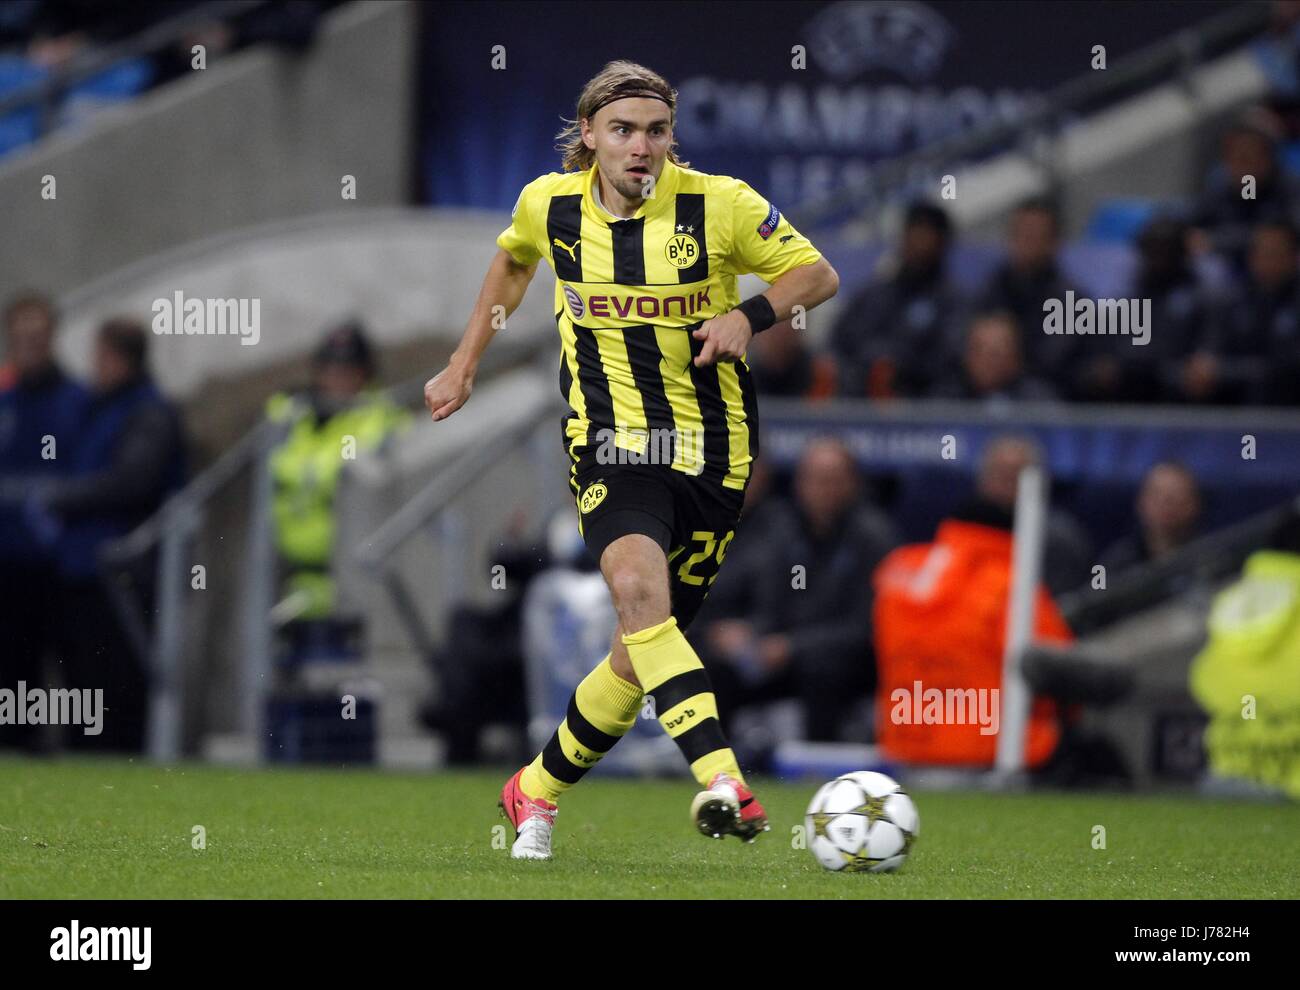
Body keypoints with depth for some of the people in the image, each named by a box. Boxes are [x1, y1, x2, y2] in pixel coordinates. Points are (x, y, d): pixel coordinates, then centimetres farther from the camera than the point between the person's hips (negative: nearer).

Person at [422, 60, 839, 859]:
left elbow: (818, 274, 0)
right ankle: (723, 783, -41)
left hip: (710, 448, 0)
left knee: (645, 650, 4)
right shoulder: (550, 204, 0)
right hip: (609, 437, 0)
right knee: (638, 584, -30)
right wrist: (465, 364, 24)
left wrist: (753, 315, -19)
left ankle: (539, 790, 29)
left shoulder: (718, 204, -9)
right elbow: (513, 260, 23)